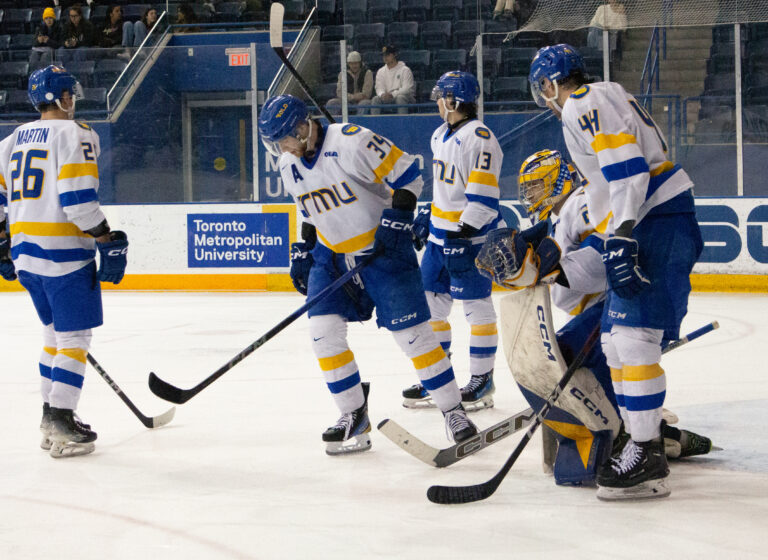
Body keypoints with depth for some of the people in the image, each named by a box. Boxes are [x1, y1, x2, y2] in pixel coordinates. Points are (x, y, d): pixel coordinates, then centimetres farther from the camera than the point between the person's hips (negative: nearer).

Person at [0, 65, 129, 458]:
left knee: (56, 333, 19)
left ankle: (52, 418, 23)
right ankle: (60, 425, -6)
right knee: (75, 336, -2)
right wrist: (108, 243, -14)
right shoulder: (74, 133, -9)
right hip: (63, 250, -8)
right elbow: (78, 197, -20)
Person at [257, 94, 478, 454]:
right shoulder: (289, 166, 2)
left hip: (383, 248, -6)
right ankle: (354, 417, 8)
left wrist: (397, 219, -23)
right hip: (332, 255, 7)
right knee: (323, 329, -6)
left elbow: (407, 173, -18)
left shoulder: (351, 142, -22)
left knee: (412, 331, -7)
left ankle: (454, 411, 6)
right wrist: (301, 252, 13)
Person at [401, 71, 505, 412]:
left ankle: (482, 379, 9)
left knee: (477, 306, -1)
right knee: (431, 303, 9)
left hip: (472, 236, -9)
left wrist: (463, 236, -25)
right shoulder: (440, 135, 14)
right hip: (441, 234, 9)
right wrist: (428, 216, 25)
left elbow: (483, 197, -22)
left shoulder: (479, 138, -16)